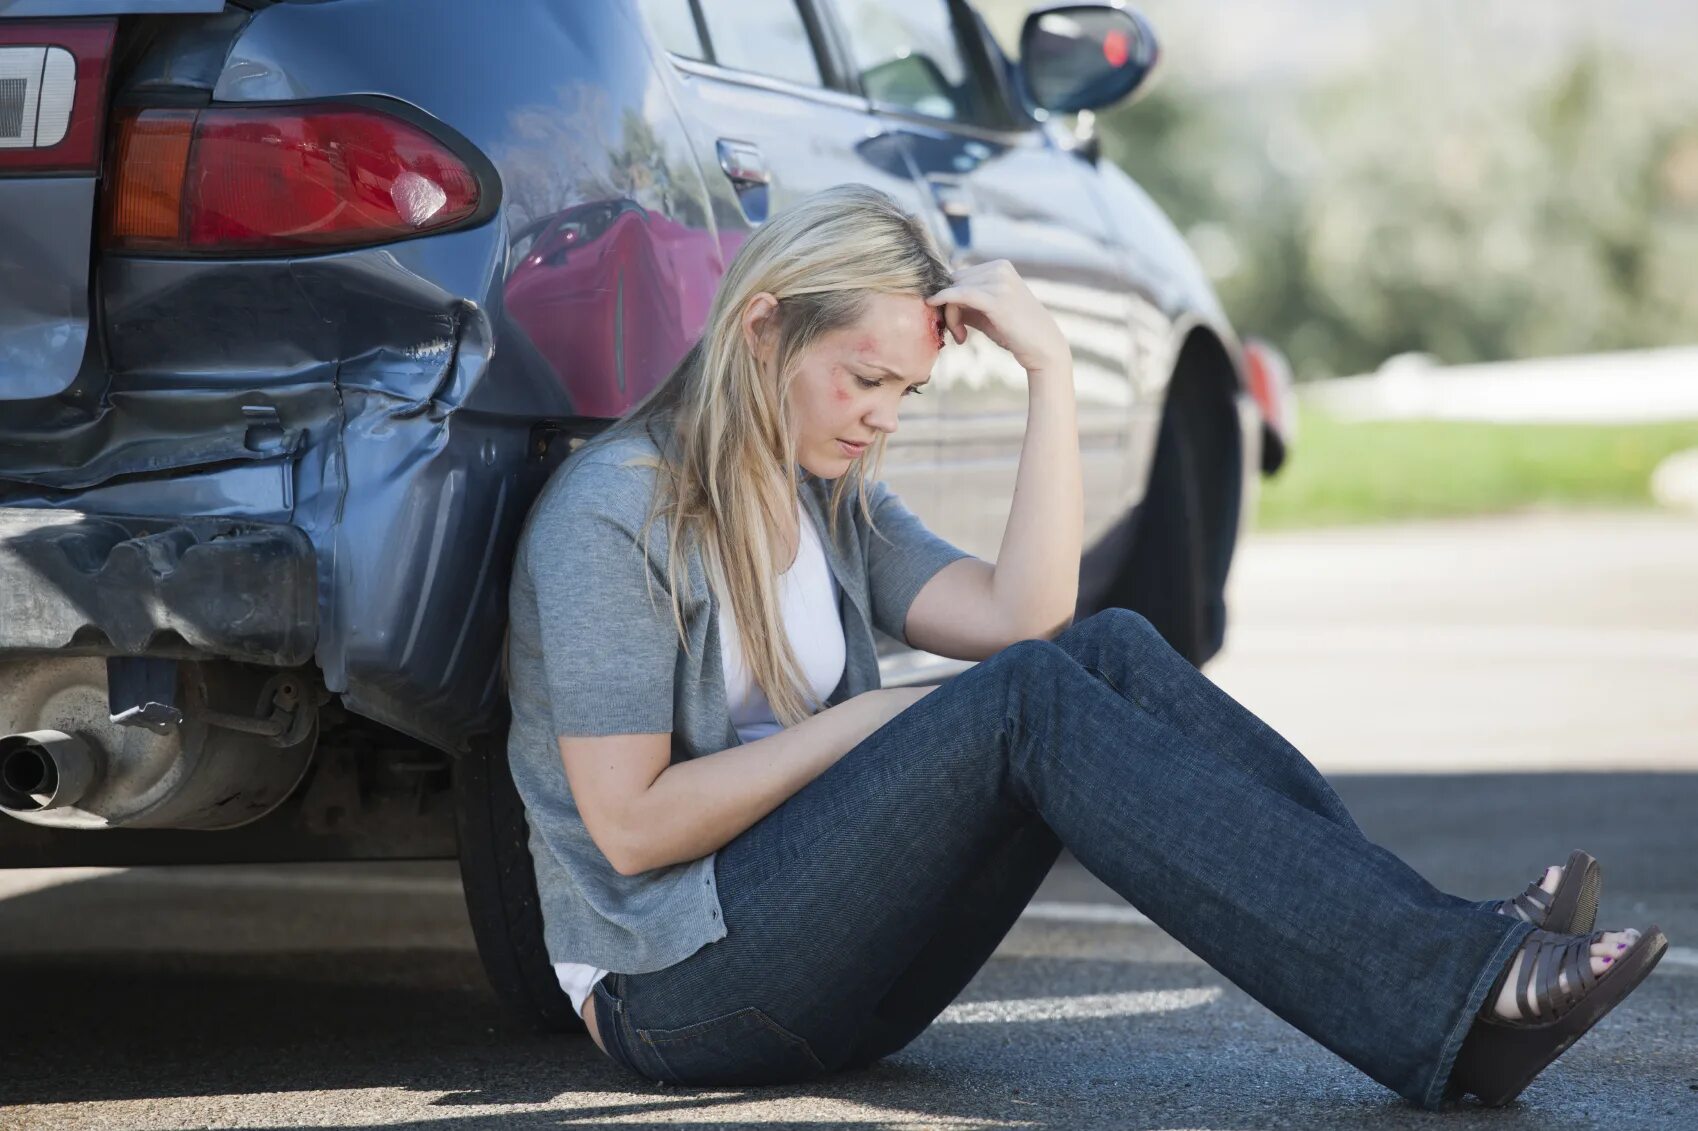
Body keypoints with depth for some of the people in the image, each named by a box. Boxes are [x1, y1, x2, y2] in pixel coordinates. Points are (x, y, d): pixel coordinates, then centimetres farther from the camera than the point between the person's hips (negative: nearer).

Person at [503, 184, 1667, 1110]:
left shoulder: (835, 501, 16)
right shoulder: (614, 511, -9)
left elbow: (1024, 614, -3)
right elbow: (630, 824, -16)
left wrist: (1050, 368, -6)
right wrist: (869, 722, -12)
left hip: (840, 972, 8)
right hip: (679, 991, -7)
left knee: (1113, 652, -14)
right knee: (1025, 701, -28)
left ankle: (1452, 948, -28)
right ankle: (1448, 996, -40)